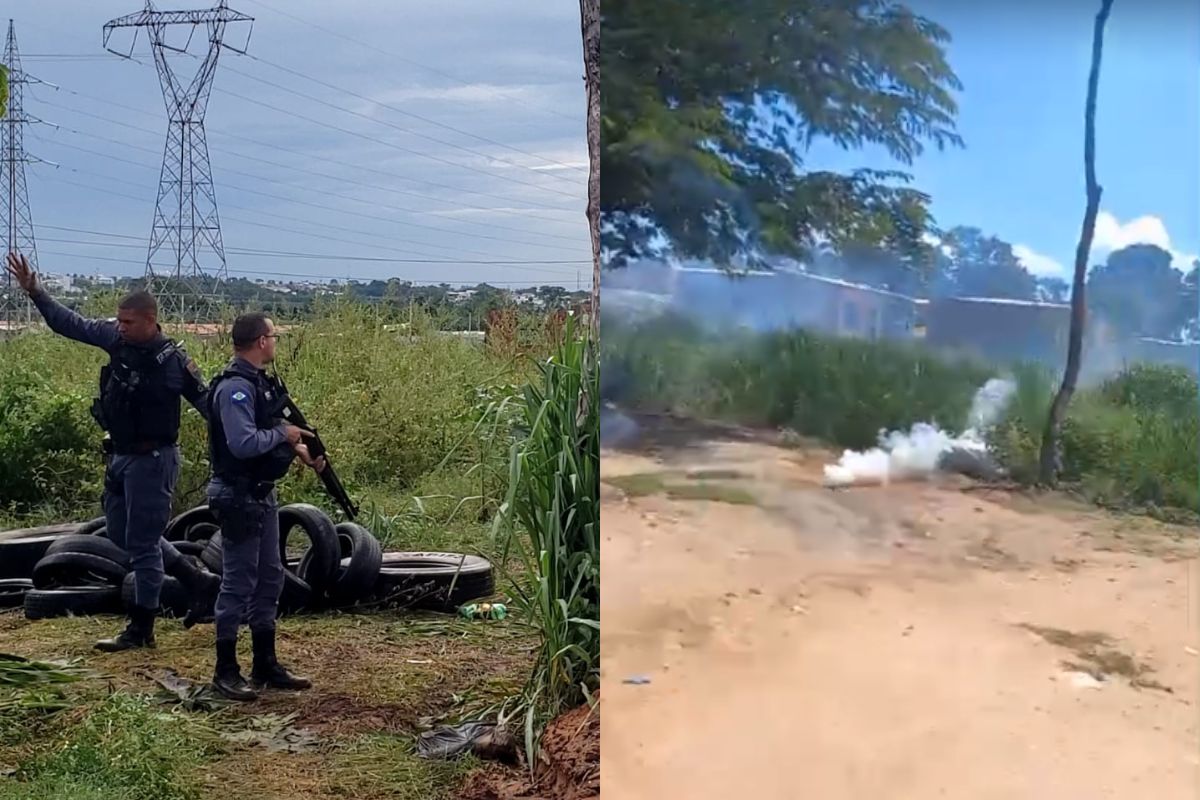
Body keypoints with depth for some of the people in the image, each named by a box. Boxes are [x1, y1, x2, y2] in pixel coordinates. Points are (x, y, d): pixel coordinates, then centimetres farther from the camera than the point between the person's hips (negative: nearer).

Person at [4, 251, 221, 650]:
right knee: (122, 535, 17)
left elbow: (206, 402, -13)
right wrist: (34, 291, 5)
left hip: (152, 460, -8)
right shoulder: (116, 338, 0)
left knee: (141, 543, -2)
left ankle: (140, 629, 10)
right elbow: (70, 324, 10)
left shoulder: (173, 361, -18)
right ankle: (199, 581, 26)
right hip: (120, 456, 8)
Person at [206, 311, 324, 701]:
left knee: (269, 579, 15)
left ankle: (265, 665, 25)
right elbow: (243, 443, -30)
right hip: (238, 498, -10)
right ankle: (226, 671, 9)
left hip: (262, 495, 10)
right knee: (238, 584, -2)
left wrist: (299, 449, 7)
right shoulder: (235, 387, -20)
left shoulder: (258, 381, 11)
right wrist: (283, 433, -15)